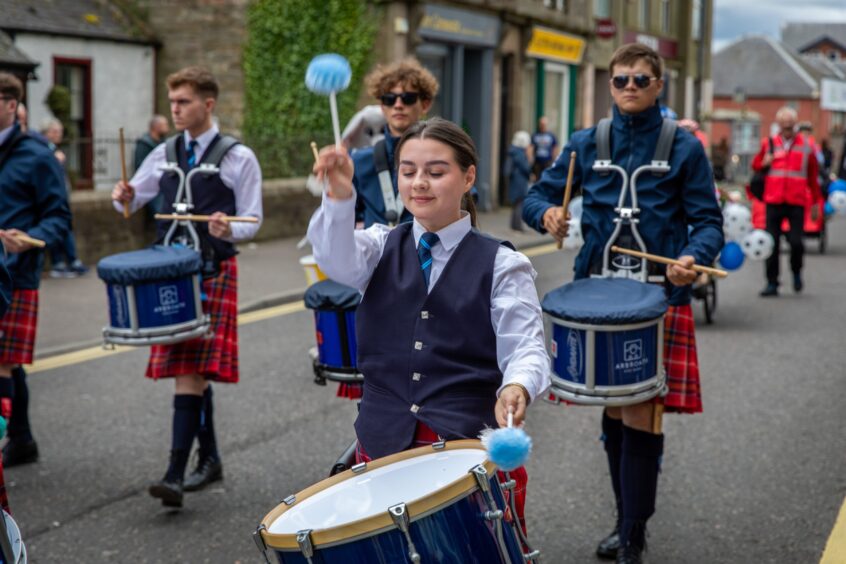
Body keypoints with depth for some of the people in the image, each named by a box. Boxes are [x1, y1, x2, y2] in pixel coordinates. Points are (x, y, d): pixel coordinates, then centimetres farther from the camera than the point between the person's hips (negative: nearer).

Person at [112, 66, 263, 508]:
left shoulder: (238, 158, -2)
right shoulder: (165, 154, 12)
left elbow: (252, 221, -2)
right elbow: (131, 202, 17)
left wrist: (229, 230, -24)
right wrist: (124, 197, -6)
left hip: (213, 271, -5)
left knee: (190, 371, -13)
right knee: (192, 371, 11)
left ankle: (175, 475, -16)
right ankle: (209, 459, 25)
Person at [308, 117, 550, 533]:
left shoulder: (501, 265, 1)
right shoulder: (381, 247, 7)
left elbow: (525, 347, -8)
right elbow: (339, 261, -15)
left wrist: (517, 387, -30)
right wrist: (339, 198, -34)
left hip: (472, 441, -2)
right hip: (382, 442, 2)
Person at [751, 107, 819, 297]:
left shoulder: (806, 145, 5)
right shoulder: (769, 143, 7)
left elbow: (813, 174, 10)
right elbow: (756, 165, 17)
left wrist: (816, 200, 10)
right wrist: (764, 163, -6)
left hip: (797, 202, -1)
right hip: (774, 202, 2)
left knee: (796, 242, -9)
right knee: (772, 242, 2)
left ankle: (796, 272, 20)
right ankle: (772, 283, 11)